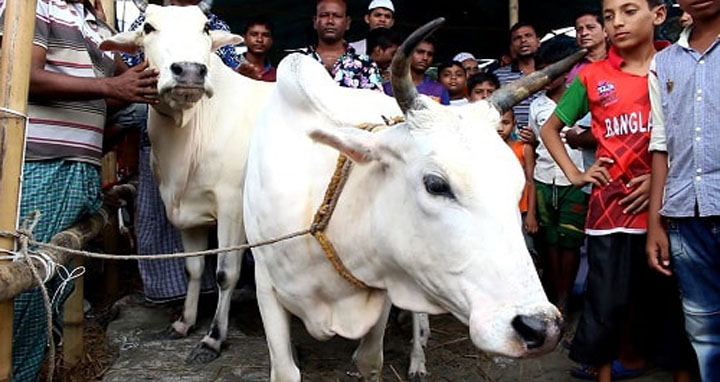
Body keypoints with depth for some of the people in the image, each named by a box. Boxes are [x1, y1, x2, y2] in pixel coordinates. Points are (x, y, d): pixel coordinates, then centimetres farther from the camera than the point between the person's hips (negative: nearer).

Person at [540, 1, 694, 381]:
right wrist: (574, 173, 4)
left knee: (670, 296, 10)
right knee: (607, 300, 3)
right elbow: (550, 128, 15)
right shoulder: (592, 76, 5)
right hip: (612, 204, 0)